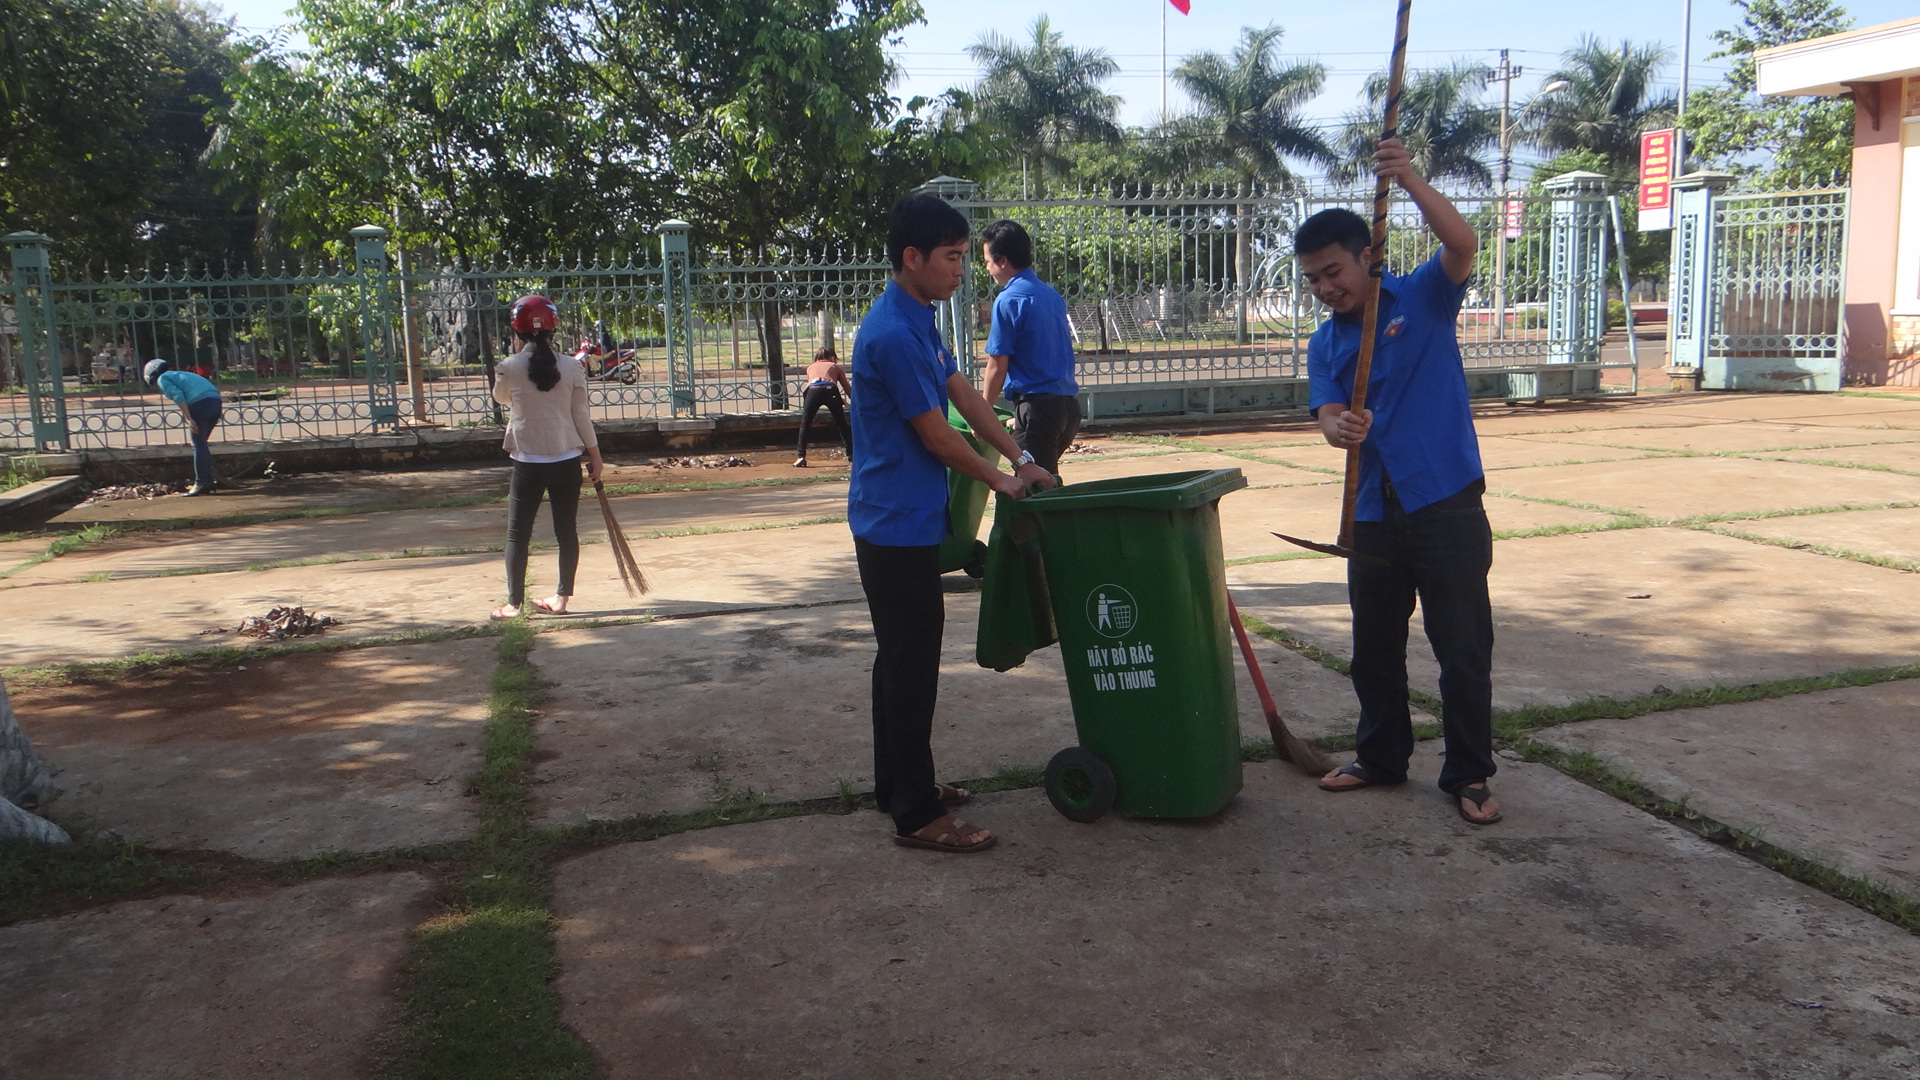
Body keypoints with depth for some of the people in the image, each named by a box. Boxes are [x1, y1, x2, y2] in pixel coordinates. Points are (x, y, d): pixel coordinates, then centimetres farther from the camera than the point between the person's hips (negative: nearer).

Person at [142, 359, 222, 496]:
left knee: (198, 446, -2)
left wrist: (189, 419, -14)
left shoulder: (162, 379, 9)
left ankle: (201, 484, -2)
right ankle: (208, 481, 19)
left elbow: (178, 396, -9)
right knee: (201, 444, 17)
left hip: (200, 403, -8)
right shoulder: (180, 374, 33)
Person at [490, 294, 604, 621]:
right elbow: (581, 416, 2)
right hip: (567, 459, 2)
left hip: (527, 462, -2)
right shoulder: (572, 368, -3)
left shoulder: (509, 368, -6)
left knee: (518, 533, 6)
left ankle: (514, 603, 6)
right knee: (566, 530, 12)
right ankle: (562, 597, 17)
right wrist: (595, 455, 11)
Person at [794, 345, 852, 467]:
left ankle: (801, 457, 0)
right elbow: (847, 388, 32)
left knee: (804, 425, 10)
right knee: (841, 424, 16)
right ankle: (851, 454, 16)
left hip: (813, 390, 0)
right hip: (830, 389, 0)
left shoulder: (811, 367, 35)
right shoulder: (835, 366, 30)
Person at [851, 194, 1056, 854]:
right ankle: (917, 814, 3)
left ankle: (897, 784, 29)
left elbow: (963, 394, 15)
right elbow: (936, 435, -17)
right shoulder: (893, 335, -22)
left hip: (899, 520, 10)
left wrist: (1022, 460, 12)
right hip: (898, 523, -10)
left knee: (902, 658, 17)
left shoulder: (918, 323, 11)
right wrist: (999, 479, -3)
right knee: (912, 666, -5)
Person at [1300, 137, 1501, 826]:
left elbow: (1463, 245, -20)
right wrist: (1340, 429, -27)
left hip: (1447, 507, -5)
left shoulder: (1423, 299, -1)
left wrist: (1411, 182, -33)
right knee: (1373, 647, 15)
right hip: (1373, 515, 5)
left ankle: (1469, 776, 14)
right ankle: (1381, 757, 32)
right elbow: (1329, 419, -3)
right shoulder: (1323, 346, 10)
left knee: (1463, 649, 1)